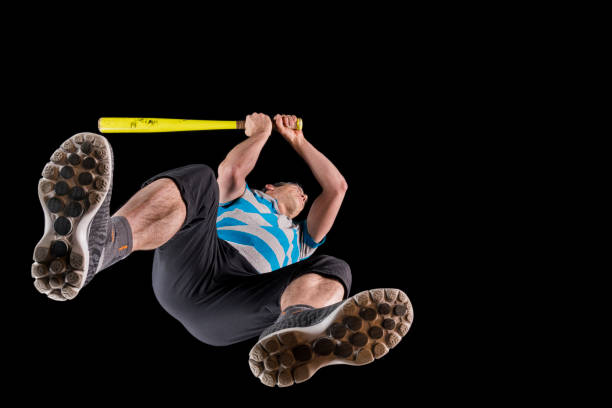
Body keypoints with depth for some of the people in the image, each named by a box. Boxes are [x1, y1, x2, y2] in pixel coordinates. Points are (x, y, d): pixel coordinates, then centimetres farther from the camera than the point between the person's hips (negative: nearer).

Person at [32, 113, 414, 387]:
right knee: (198, 179, -26)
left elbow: (337, 187, 35)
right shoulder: (244, 197, 41)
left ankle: (292, 330, -64)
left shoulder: (301, 241, 42)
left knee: (333, 270, -21)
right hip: (189, 266, -1)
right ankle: (99, 243, -62)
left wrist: (297, 141, 42)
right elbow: (230, 172, 17)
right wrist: (260, 133, 30)